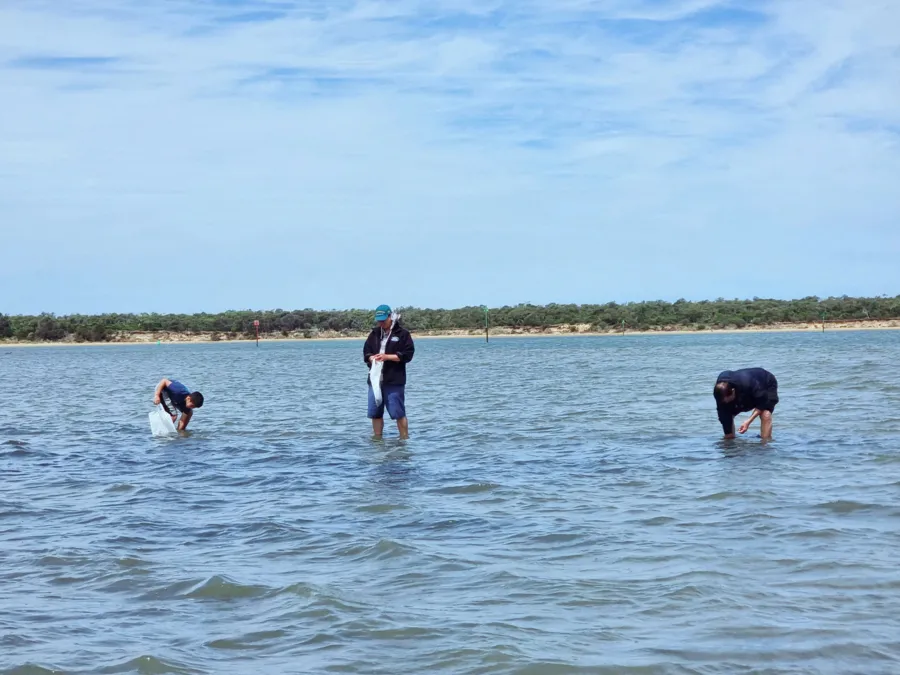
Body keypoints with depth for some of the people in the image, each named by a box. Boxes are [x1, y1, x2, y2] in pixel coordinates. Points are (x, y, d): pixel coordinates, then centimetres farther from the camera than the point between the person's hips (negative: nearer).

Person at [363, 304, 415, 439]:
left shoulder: (402, 334, -3)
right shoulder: (374, 333, 14)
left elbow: (407, 354, -9)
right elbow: (366, 352, 15)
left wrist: (387, 357, -16)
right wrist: (372, 358, -8)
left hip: (394, 380, -5)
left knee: (398, 413, -5)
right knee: (375, 413, 9)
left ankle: (405, 439, 4)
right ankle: (377, 439, 20)